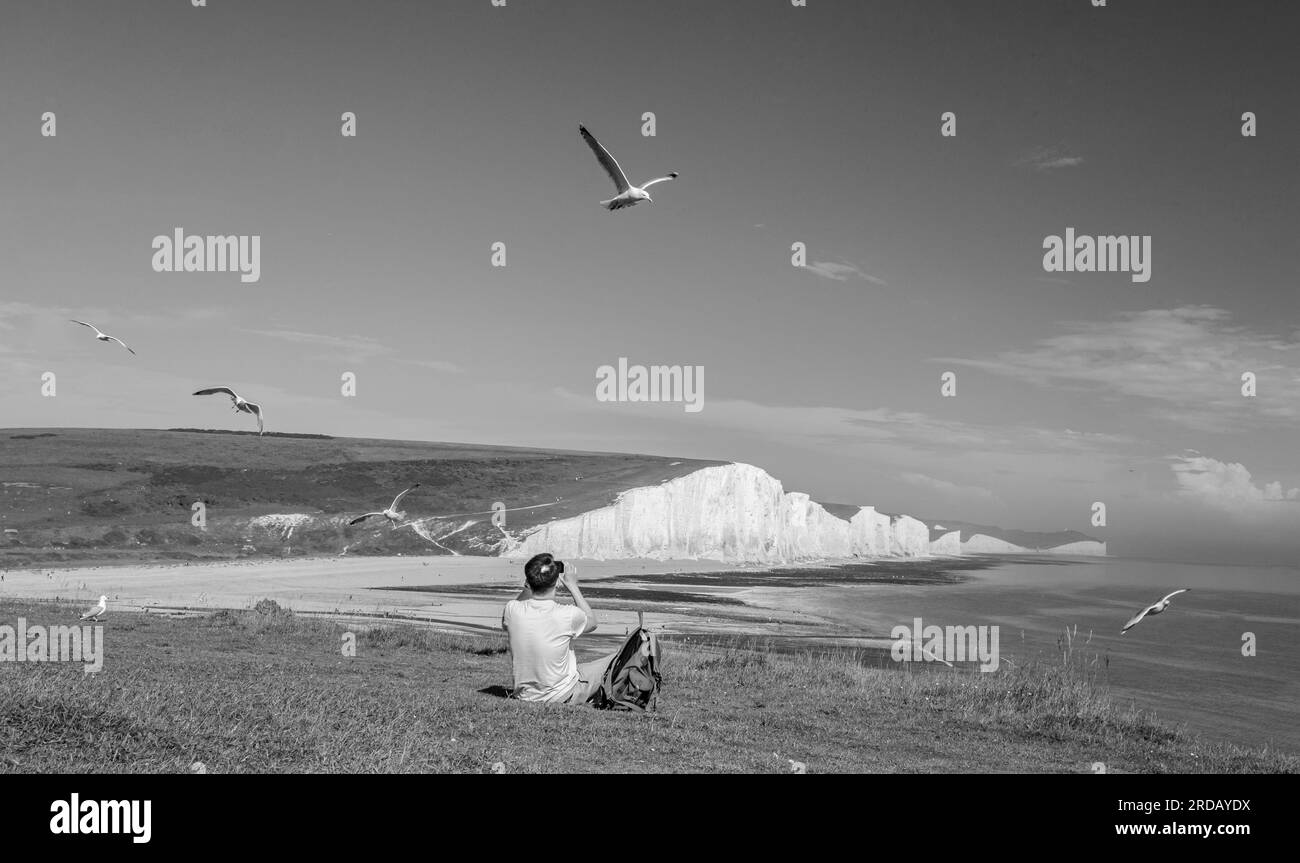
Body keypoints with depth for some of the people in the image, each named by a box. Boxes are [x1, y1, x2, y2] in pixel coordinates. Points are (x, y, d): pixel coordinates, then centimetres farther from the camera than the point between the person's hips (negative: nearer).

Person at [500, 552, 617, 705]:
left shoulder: (512, 610, -19)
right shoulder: (568, 615, -27)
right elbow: (592, 622, -1)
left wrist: (527, 588, 2)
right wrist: (573, 586, 3)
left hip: (524, 696, 4)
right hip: (564, 696, -4)